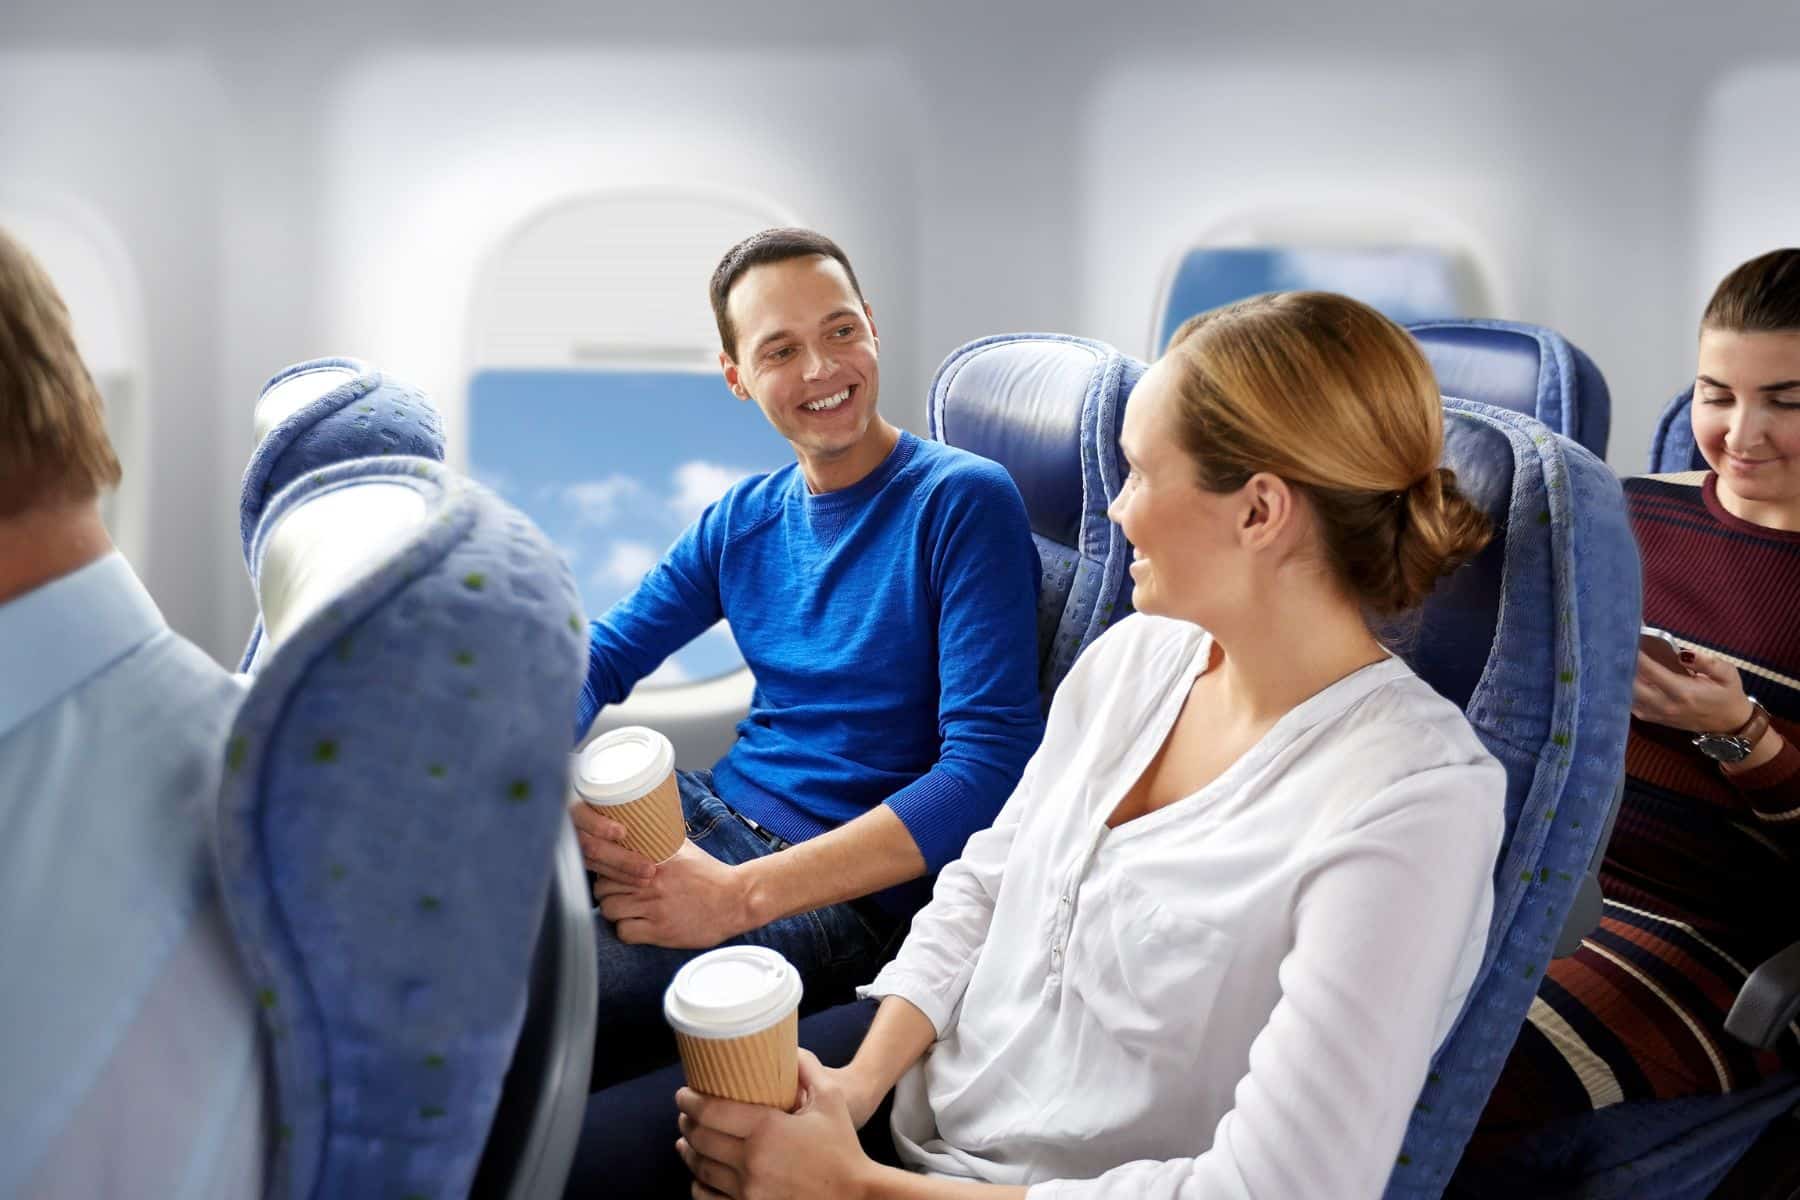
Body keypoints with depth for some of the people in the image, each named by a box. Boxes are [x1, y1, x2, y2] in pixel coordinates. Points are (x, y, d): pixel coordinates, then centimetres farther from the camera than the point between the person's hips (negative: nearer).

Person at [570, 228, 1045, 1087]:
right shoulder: (744, 519, 9)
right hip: (710, 816, 7)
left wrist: (741, 894, -26)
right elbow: (597, 658, 13)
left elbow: (988, 769, -19)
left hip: (843, 890, -7)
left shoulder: (964, 501, -11)